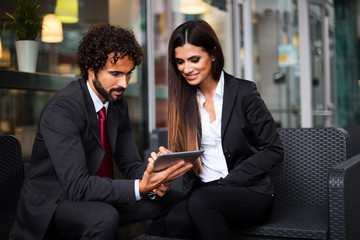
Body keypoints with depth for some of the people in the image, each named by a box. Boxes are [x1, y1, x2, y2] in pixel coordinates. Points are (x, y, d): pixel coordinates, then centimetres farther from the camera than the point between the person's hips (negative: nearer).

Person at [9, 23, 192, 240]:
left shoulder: (118, 103, 1)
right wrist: (139, 187, -40)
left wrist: (152, 180, -20)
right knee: (104, 217, -37)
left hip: (96, 197, 7)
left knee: (170, 199, -4)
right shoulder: (61, 110, -24)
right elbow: (77, 186, -30)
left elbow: (130, 163, 3)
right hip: (50, 205, -7)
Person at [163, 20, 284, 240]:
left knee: (200, 201, -33)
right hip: (202, 192, 3)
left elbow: (274, 150, -6)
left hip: (251, 193, -3)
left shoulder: (243, 92, -4)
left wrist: (226, 183, -12)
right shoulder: (183, 100, 9)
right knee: (175, 219, -30)